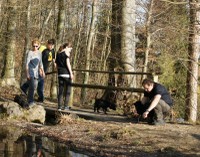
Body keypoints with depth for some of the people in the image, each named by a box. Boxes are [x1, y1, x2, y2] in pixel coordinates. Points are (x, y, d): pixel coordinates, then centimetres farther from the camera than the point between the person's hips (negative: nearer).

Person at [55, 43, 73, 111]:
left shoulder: (58, 53, 17)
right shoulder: (66, 52, -2)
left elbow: (56, 65, 16)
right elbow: (68, 63, -11)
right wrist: (71, 73, -11)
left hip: (60, 74, 6)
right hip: (66, 73, -6)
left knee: (60, 90, 8)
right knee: (68, 90, 0)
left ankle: (59, 106, 5)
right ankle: (66, 106, -3)